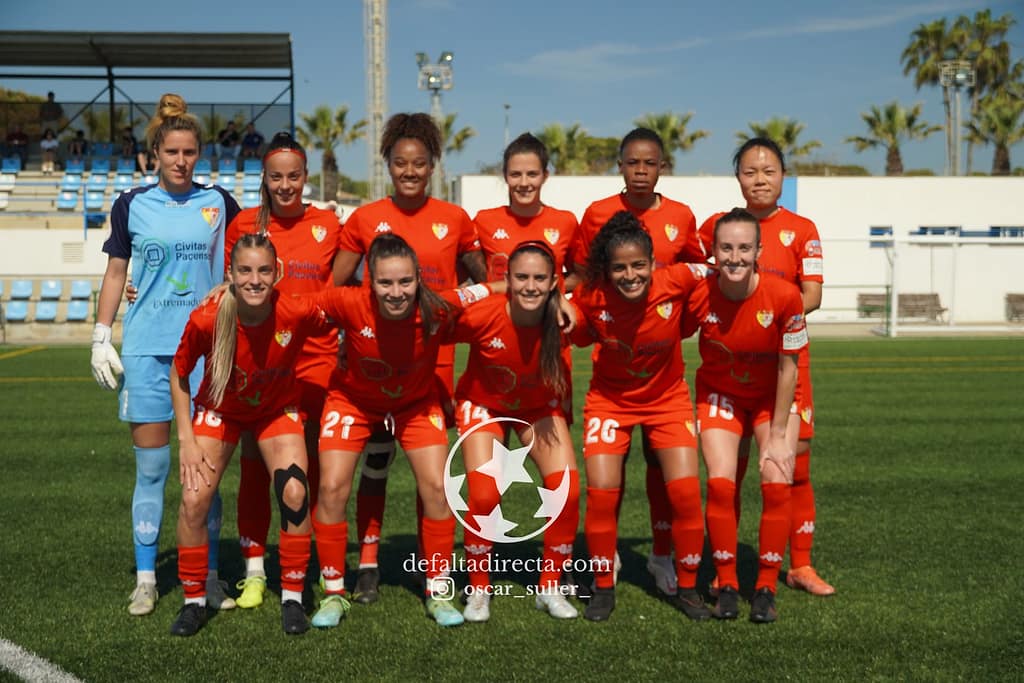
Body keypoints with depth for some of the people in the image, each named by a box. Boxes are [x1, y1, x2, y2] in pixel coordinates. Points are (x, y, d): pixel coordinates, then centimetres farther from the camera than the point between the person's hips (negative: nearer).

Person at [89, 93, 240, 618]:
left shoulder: (218, 204, 6)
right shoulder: (131, 206, 7)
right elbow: (115, 271, 11)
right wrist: (101, 337, 4)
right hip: (145, 349, 0)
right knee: (150, 465, 2)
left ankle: (208, 575, 12)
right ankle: (145, 579, 12)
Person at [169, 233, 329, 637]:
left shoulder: (298, 313, -30)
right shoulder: (206, 320, -29)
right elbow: (179, 376, -11)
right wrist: (186, 440, -13)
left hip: (278, 409, 0)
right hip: (220, 410, 0)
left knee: (294, 493, -17)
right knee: (194, 499, -12)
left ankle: (292, 599, 2)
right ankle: (194, 601, 10)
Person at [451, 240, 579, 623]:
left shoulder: (561, 320, -24)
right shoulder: (481, 316, -30)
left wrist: (563, 409, -3)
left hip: (539, 408, 2)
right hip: (484, 405, -2)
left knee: (567, 489, -13)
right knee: (484, 495, -19)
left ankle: (550, 588, 8)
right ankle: (478, 590, 5)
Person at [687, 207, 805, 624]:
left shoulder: (784, 296, -26)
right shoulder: (697, 295, -23)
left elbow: (787, 368, -16)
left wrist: (777, 436, -13)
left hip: (772, 398, 0)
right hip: (720, 394, 1)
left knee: (777, 484, -13)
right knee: (720, 483, -13)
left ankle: (766, 589, 2)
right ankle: (726, 586, 3)